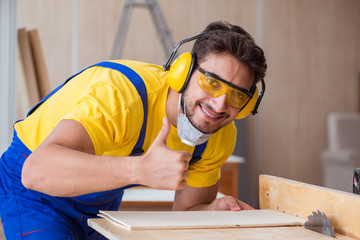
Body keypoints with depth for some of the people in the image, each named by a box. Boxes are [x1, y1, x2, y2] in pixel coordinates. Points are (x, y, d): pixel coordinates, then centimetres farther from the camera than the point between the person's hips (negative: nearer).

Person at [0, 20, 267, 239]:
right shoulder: (122, 94, -38)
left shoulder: (220, 137, -13)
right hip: (35, 193, -6)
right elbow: (37, 171, -52)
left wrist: (215, 210, -24)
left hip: (104, 200, 6)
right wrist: (142, 169, -63)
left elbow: (186, 211, 0)